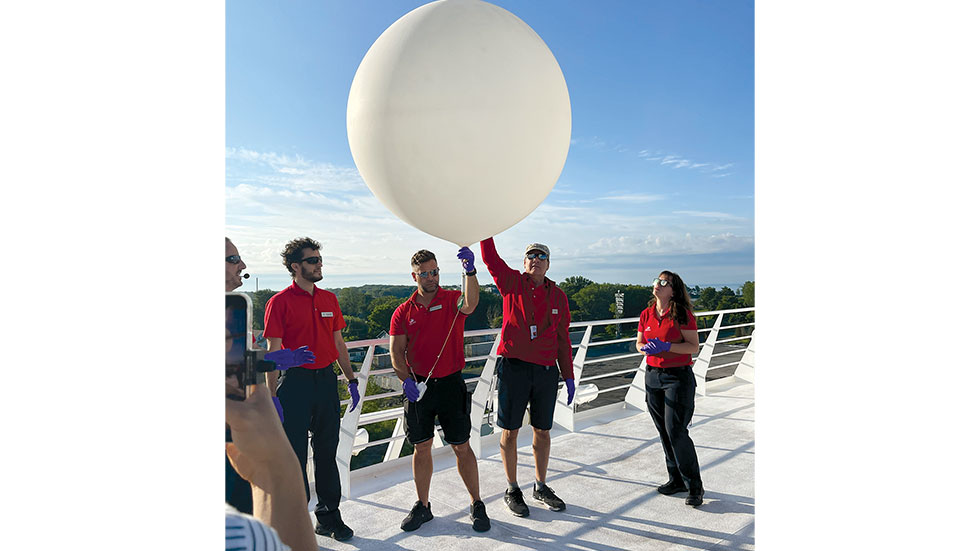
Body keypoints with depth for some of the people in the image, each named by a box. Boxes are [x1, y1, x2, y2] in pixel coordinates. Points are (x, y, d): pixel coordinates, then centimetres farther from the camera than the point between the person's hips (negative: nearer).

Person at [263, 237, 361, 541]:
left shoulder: (329, 299, 9)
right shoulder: (280, 302, -7)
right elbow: (273, 352, -8)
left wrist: (351, 380, 13)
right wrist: (273, 398, -11)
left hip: (327, 381, 5)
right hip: (295, 382, -5)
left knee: (327, 452, 14)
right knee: (295, 456, 5)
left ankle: (328, 516, 28)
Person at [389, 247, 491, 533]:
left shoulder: (452, 300, -3)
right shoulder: (403, 312, 4)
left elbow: (470, 303, -27)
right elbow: (396, 351, 1)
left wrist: (470, 272, -44)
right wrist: (406, 380, -15)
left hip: (450, 384, -2)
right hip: (418, 386, 2)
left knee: (462, 447, 5)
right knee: (421, 447, 11)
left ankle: (476, 504, 22)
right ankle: (422, 506, 28)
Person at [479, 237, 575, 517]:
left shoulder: (558, 296, 8)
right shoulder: (511, 283, 0)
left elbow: (562, 339, 11)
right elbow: (489, 256, -11)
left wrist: (569, 376, 11)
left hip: (546, 371, 3)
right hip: (513, 368, -3)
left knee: (543, 430, 14)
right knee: (510, 431, 7)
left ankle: (540, 486, 34)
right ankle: (512, 490, 26)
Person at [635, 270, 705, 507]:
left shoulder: (683, 314, -9)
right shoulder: (646, 314, 7)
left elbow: (693, 346, -11)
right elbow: (639, 342, 14)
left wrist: (666, 346, -22)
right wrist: (646, 348, -8)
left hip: (678, 376, -6)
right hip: (653, 375, 6)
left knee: (676, 431, -7)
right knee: (663, 431, 11)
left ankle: (695, 486, 8)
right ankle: (676, 479, 26)